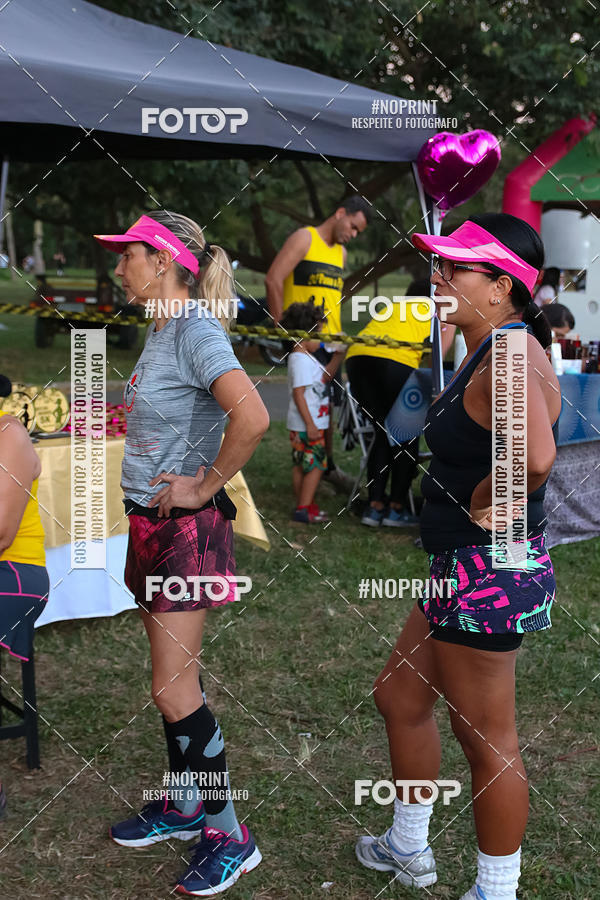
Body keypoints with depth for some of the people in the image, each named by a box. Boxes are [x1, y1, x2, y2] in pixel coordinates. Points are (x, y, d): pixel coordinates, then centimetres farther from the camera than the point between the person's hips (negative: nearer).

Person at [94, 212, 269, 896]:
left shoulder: (197, 330, -18)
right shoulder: (160, 330, 10)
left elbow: (251, 417, -32)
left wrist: (206, 485, -20)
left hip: (186, 528, -9)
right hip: (150, 523, 9)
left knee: (174, 689, -4)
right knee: (171, 680, 17)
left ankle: (227, 837, 9)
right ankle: (183, 804, 32)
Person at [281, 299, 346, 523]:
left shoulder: (307, 358, 14)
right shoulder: (299, 360, -17)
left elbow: (326, 376, 27)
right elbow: (298, 394, -21)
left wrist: (338, 354, 15)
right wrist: (310, 424, -23)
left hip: (312, 423, 10)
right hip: (306, 425, -10)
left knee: (301, 465, 13)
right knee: (315, 465, -7)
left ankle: (304, 506, 19)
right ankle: (304, 509, -5)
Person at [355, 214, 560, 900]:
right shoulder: (487, 349, 10)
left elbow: (535, 456, -42)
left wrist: (485, 505, -24)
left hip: (488, 572, -11)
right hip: (461, 567, 11)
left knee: (486, 740, 5)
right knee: (400, 698, 23)